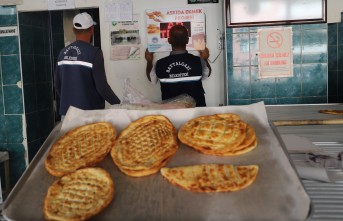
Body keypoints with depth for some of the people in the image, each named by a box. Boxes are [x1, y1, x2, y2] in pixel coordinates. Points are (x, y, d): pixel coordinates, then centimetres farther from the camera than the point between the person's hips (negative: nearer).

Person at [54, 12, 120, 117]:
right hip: (89, 112, -5)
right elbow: (102, 86, -16)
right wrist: (118, 104, -4)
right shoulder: (94, 53, -14)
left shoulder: (63, 53, 4)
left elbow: (57, 84, 10)